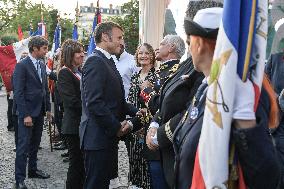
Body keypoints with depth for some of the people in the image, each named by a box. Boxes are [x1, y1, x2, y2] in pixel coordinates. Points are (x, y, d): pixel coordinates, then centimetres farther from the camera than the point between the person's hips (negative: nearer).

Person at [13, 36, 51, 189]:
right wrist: (25, 115, -18)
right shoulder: (22, 66, -12)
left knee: (35, 144, 16)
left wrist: (47, 108, 13)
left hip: (40, 112, 7)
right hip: (27, 113, -7)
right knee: (23, 146, -2)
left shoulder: (42, 65, 10)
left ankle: (33, 170, 29)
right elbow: (18, 93, -15)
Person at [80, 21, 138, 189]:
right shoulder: (95, 62, -15)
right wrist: (116, 127, -17)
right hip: (98, 137, -10)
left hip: (109, 136, 10)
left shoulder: (107, 62, 15)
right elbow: (94, 103, -23)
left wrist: (135, 111, 4)